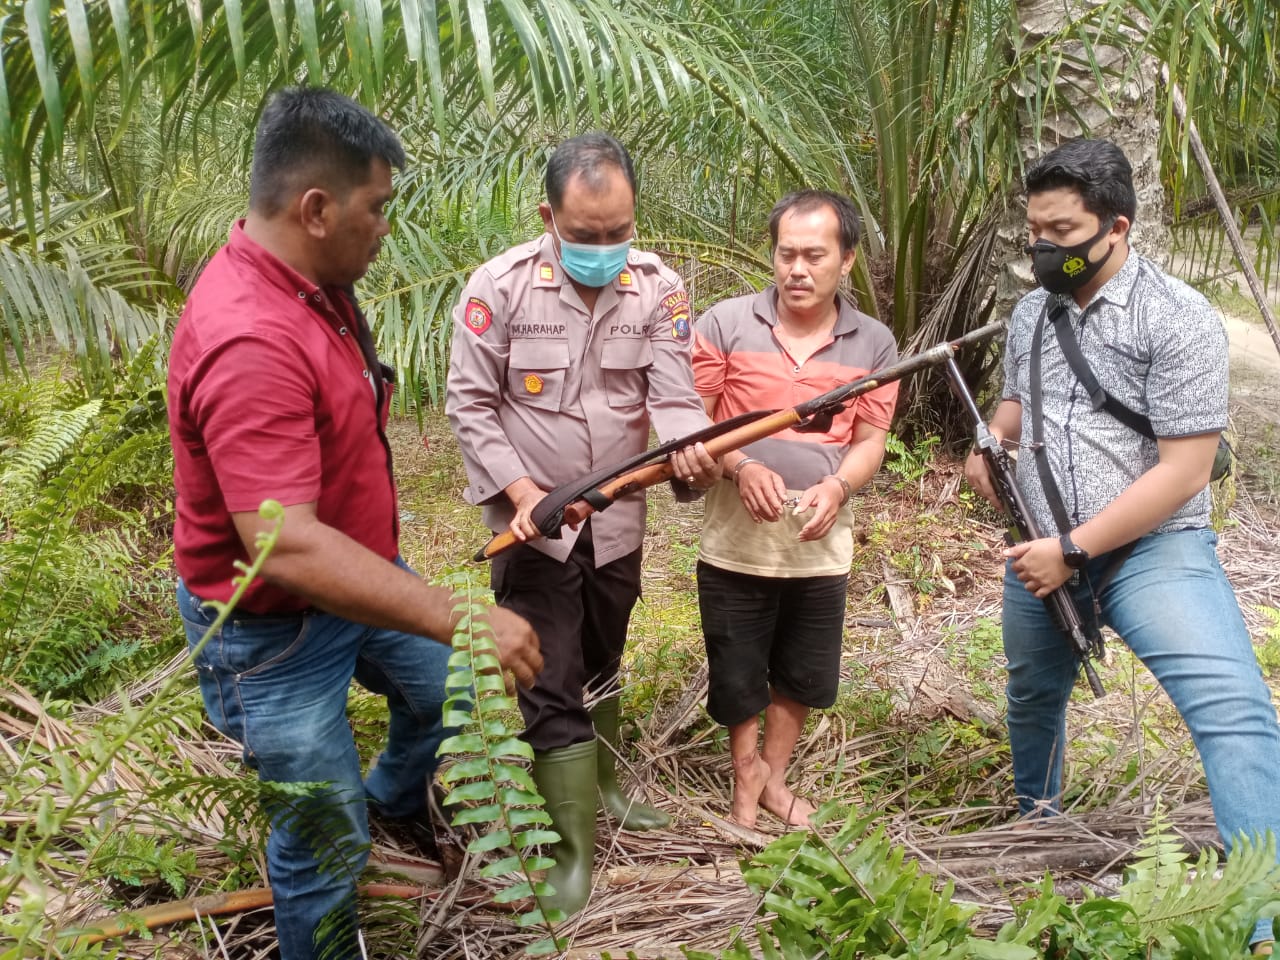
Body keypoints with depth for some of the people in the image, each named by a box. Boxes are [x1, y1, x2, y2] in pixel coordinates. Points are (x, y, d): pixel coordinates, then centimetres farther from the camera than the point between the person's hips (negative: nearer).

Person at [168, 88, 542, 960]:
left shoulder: (316, 282, -3)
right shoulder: (249, 343, -35)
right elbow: (287, 550, -41)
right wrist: (463, 620, -40)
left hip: (356, 577, 9)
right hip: (274, 630, -9)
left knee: (446, 688, 29)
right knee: (329, 839, 6)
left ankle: (398, 798, 59)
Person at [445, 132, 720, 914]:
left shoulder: (659, 289, -8)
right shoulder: (500, 287, -16)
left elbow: (674, 396, -14)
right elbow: (471, 403, -10)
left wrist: (695, 453, -36)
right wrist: (521, 490, -20)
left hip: (617, 519, 4)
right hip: (531, 522, -3)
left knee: (601, 668, 23)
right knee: (552, 688, -1)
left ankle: (603, 786, 46)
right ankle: (577, 850, 12)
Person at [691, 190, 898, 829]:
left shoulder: (874, 344, -1)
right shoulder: (725, 325, -8)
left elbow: (871, 439, 1)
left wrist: (837, 487, -20)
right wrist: (740, 467, -22)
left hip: (822, 546, 2)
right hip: (735, 542, -2)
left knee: (802, 676, 17)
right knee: (736, 674, 12)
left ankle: (774, 777, 41)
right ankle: (746, 769, 39)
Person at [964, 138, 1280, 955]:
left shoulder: (1178, 321, -15)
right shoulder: (1031, 313, 6)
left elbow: (1183, 470, -19)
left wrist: (1074, 550, -19)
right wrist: (988, 447, -2)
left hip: (1154, 550, -6)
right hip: (1046, 552, 6)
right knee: (1033, 694, 23)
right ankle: (1036, 817, 51)